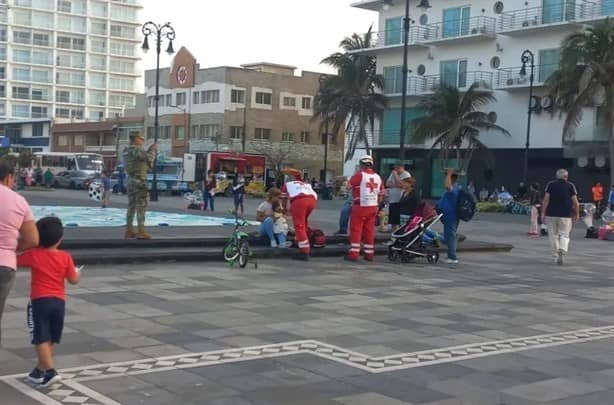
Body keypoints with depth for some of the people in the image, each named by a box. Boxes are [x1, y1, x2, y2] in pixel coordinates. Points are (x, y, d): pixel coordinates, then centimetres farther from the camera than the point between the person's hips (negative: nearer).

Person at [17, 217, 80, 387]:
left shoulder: (33, 254, -6)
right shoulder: (65, 257, 0)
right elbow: (73, 280, 3)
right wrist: (78, 273, 24)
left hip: (40, 301, -3)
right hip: (59, 302, 4)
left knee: (41, 339, -3)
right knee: (51, 339, 15)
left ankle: (50, 371, -13)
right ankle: (39, 370, 25)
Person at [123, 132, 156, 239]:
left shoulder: (127, 150, 15)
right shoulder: (135, 149, -14)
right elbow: (148, 158, -23)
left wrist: (150, 150, 15)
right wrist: (153, 149, -7)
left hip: (131, 181, 9)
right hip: (140, 181, -9)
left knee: (131, 206, 12)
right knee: (141, 207, -8)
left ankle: (129, 230, 14)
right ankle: (141, 232, -11)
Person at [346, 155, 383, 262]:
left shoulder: (360, 175, -10)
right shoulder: (377, 177, 9)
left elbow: (349, 185, -3)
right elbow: (381, 194, 15)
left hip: (361, 206, -6)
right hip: (373, 207, 6)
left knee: (356, 229, -1)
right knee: (369, 230, 11)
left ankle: (354, 253, -5)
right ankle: (369, 254, 13)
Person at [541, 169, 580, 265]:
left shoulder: (551, 184, 4)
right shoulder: (570, 185, 4)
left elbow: (546, 199, -4)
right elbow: (575, 201, 0)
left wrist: (543, 213, -3)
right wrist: (577, 214, 9)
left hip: (551, 214, 1)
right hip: (565, 214, -1)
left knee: (553, 235, 10)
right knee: (564, 235, 3)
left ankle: (555, 256, 14)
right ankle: (562, 251, -22)